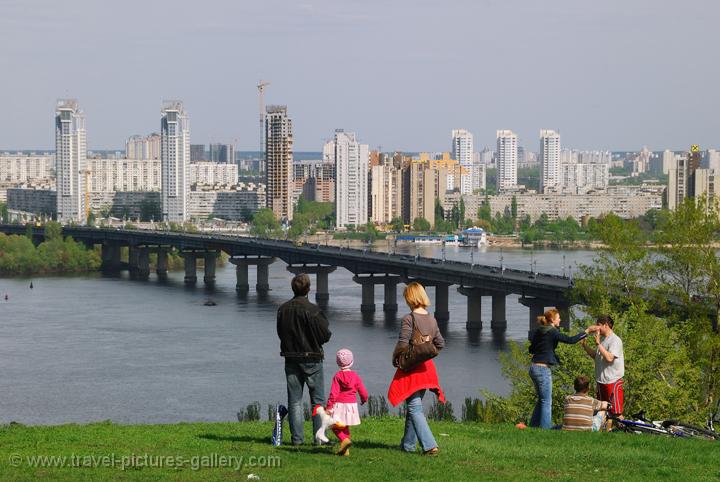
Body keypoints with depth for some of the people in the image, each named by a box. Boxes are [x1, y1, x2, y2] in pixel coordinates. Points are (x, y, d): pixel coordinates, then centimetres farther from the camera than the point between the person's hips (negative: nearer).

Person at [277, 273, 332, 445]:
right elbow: (325, 335, -13)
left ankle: (297, 437, 5)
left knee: (294, 400, 8)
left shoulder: (283, 309, 0)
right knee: (318, 400, 6)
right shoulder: (312, 310, -17)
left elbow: (280, 333, 10)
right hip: (311, 359, -4)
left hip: (290, 359, 4)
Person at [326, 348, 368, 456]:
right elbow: (363, 392, 6)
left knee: (335, 427, 4)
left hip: (339, 405, -4)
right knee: (345, 428, 16)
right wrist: (364, 400, 28)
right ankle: (345, 450, 14)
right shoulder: (355, 376, 2)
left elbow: (333, 393, -13)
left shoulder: (337, 376, -8)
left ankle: (345, 440, -21)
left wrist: (329, 407, -10)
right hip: (352, 405, 4)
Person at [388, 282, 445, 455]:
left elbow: (402, 344, -22)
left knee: (415, 408, -5)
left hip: (411, 368, -7)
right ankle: (408, 444, 26)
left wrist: (394, 357, -6)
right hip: (426, 367, 7)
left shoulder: (408, 319, -15)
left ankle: (430, 445, -15)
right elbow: (440, 343, 12)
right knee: (414, 406, 18)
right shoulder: (432, 319, 6)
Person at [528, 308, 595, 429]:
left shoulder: (538, 332, 11)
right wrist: (587, 331, -10)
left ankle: (533, 425, 22)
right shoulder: (552, 332, -13)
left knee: (541, 399, 19)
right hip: (543, 369, -8)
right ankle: (545, 428, -2)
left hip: (534, 368, 9)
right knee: (547, 401, -2)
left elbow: (532, 349, 18)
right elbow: (571, 340, -17)